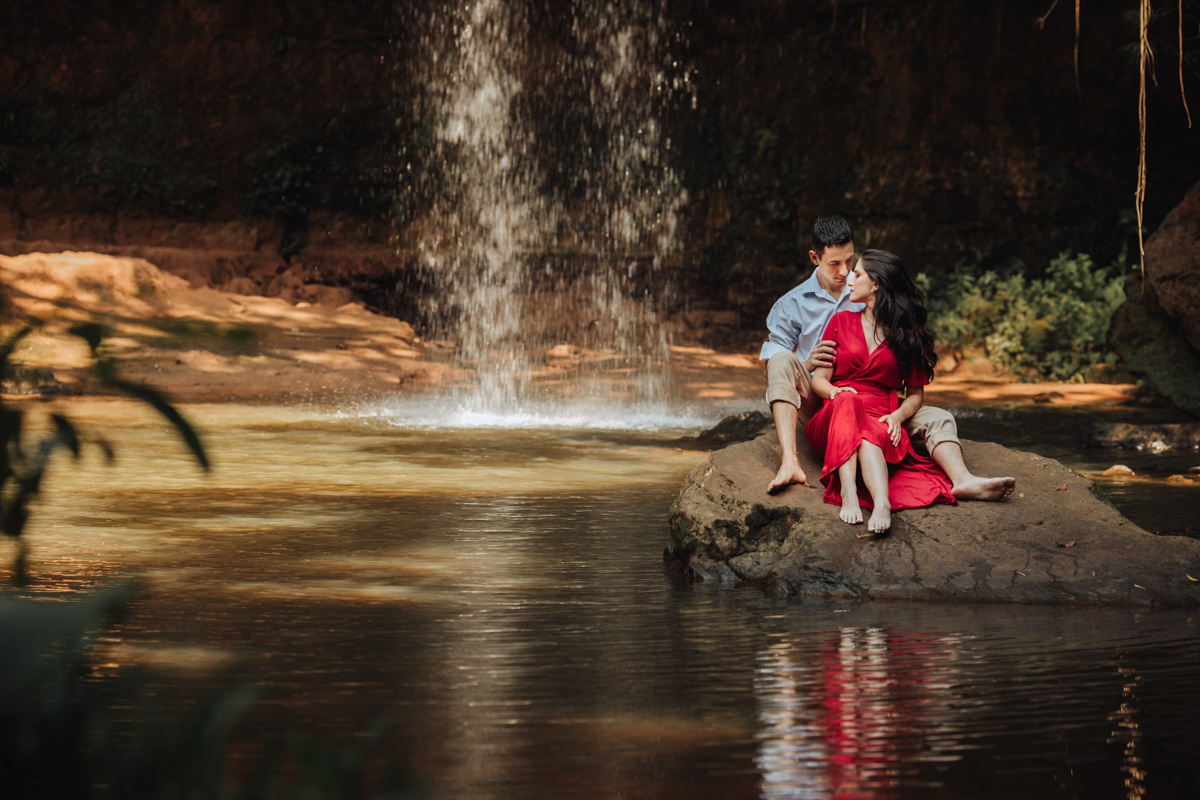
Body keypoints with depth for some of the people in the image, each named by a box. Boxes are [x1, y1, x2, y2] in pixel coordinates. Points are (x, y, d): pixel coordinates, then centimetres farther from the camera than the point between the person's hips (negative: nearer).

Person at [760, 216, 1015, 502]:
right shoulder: (791, 305, 6)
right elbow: (770, 368, 0)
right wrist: (806, 366, -22)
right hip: (816, 402, -2)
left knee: (938, 419, -18)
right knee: (782, 361, -32)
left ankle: (962, 479, -46)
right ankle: (790, 463, -45)